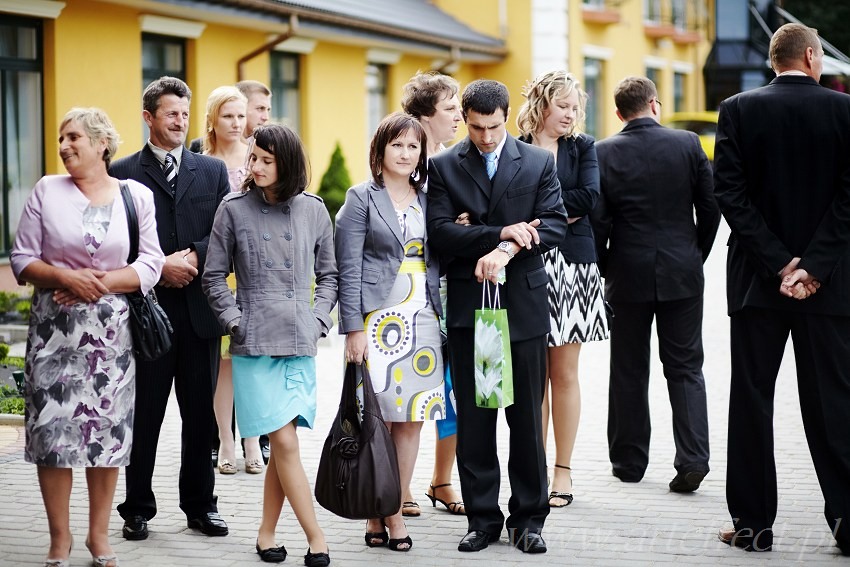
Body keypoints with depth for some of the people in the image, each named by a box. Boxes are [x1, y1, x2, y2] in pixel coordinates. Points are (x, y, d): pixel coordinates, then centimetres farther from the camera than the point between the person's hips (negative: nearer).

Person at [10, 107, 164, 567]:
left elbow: (150, 265, 0)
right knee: (52, 425, -3)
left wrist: (101, 283, -13)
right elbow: (22, 258, 2)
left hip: (111, 329, 0)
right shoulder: (47, 191, 5)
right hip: (54, 327, 0)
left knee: (108, 426, 2)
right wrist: (65, 277, -14)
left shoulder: (136, 196, 4)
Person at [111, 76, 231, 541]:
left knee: (200, 414, 8)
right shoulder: (123, 173, 4)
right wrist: (160, 268, -13)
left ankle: (200, 505, 18)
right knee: (144, 413, 2)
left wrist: (194, 258, -11)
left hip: (199, 309, 3)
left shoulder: (212, 170, 12)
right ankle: (137, 509, 11)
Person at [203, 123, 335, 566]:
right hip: (255, 345, -2)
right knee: (285, 443, -7)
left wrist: (319, 319, 3)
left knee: (282, 444, 5)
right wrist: (236, 322, -4)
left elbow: (329, 274, 14)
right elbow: (214, 277, 4)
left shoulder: (313, 210, 5)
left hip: (300, 343, 2)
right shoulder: (234, 209, 0)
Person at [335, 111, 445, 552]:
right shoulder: (362, 199, -1)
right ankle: (376, 516, 5)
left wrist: (439, 318, 6)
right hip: (378, 319, -5)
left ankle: (395, 512, 11)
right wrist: (353, 328, -12)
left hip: (421, 320, 5)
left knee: (411, 419, 4)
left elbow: (435, 264, 15)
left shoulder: (427, 200, 13)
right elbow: (348, 268, -6)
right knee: (379, 420, -4)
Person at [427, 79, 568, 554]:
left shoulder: (539, 162, 5)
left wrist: (506, 250, -18)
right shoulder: (444, 167, 5)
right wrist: (500, 232, -17)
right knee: (473, 420, 5)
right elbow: (440, 231, -7)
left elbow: (555, 224, -4)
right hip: (468, 308, 1)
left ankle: (529, 518, 15)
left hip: (524, 305, 0)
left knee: (527, 419, 5)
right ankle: (483, 518, 14)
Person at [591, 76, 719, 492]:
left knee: (629, 370, 11)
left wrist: (604, 270, 7)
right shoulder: (687, 144, -3)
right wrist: (696, 256, 13)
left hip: (628, 275, 0)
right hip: (682, 273, 1)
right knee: (685, 368, 7)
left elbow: (597, 220, -7)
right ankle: (692, 459, -5)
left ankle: (629, 461, 18)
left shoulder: (604, 153, -6)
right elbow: (710, 207, 0)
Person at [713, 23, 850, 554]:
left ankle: (753, 523, 9)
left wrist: (777, 262, -8)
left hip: (757, 279, 1)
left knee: (751, 401, 7)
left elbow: (730, 192, -7)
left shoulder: (738, 110, -1)